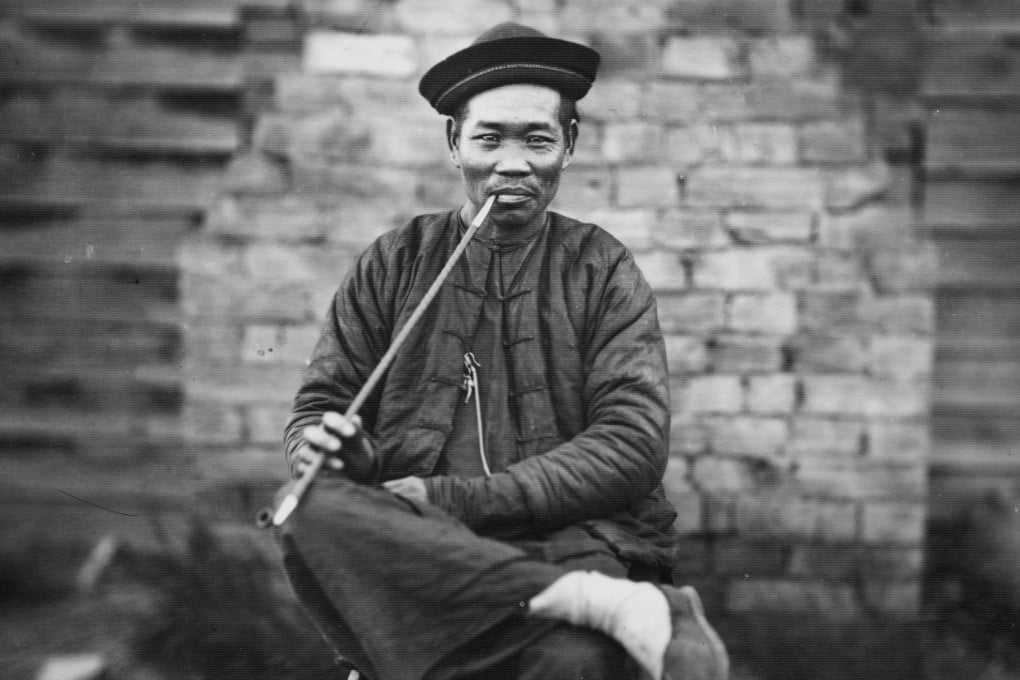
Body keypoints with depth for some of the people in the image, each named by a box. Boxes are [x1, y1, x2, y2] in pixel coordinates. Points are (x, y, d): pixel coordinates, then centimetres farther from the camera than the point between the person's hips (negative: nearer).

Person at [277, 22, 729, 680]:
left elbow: (632, 445, -3)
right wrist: (336, 449, -13)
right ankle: (615, 607, -33)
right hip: (412, 548, 4)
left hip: (568, 541, -4)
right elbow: (317, 409, 14)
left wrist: (455, 498, -12)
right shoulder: (394, 264, 12)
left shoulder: (603, 269, 8)